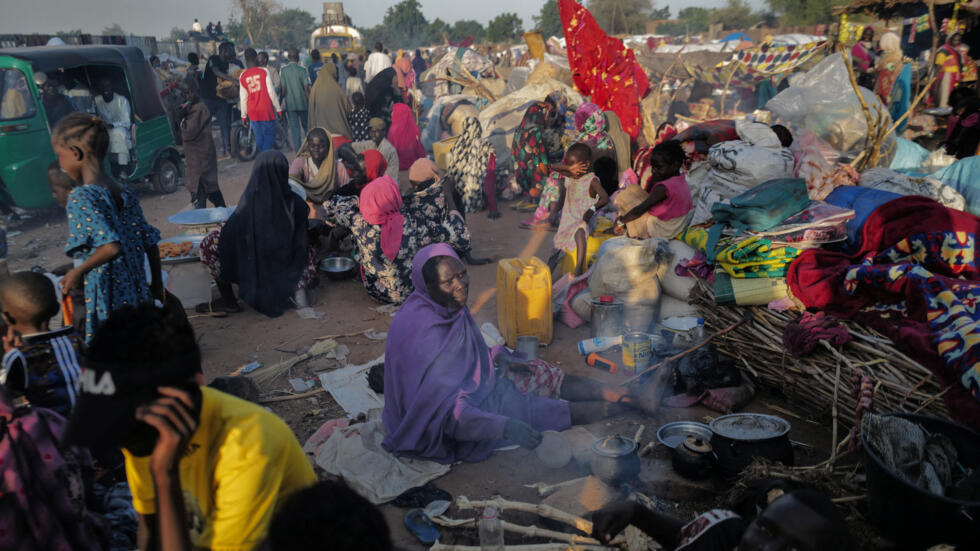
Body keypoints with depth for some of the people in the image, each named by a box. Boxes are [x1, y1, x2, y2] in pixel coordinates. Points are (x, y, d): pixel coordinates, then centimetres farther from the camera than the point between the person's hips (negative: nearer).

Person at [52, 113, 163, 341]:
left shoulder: (80, 198, -14)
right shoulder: (126, 194, 6)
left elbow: (110, 246, -27)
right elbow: (150, 243, 9)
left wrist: (78, 271, -12)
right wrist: (157, 285, 19)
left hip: (105, 299, -7)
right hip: (137, 296, 7)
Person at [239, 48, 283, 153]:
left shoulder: (242, 76, 4)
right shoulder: (264, 71, -6)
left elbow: (243, 98, 5)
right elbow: (271, 92, -7)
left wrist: (244, 116, 12)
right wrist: (278, 109, 1)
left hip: (253, 113, 4)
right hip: (266, 111, -3)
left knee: (259, 139, 13)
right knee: (269, 137, 0)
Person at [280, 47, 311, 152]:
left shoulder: (283, 70, -2)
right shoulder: (303, 70, -6)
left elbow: (283, 89, -3)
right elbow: (306, 89, -8)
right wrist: (310, 103, -1)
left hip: (290, 104, 0)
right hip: (303, 103, 0)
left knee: (294, 127, 3)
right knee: (306, 126, 16)